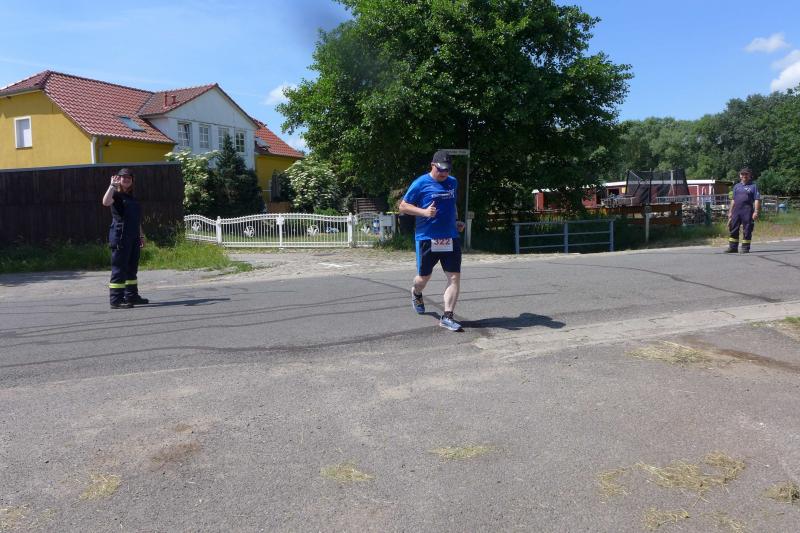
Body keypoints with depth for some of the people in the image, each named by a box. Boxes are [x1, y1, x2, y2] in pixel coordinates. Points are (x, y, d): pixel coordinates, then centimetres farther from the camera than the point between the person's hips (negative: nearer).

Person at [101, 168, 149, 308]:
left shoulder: (131, 197, 19)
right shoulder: (116, 195, -4)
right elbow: (106, 202, -28)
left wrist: (141, 235, 23)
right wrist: (112, 185, -25)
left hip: (133, 238, 8)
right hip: (120, 237, -8)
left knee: (132, 268, 14)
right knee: (119, 269, -7)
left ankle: (132, 296, 23)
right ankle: (116, 300, -6)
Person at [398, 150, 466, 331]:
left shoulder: (453, 182, 12)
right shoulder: (421, 183, -5)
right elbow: (403, 206, -4)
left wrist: (456, 221, 11)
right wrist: (424, 212, -18)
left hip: (451, 238, 4)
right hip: (427, 239, -4)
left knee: (455, 277, -6)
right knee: (424, 277, 10)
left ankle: (447, 317, -2)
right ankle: (416, 293, 46)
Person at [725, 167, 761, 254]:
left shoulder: (753, 186, 5)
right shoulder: (736, 186, 18)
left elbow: (757, 200, -1)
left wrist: (756, 212, -11)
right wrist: (730, 212, 15)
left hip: (747, 211, -4)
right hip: (736, 210, 4)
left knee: (747, 230, -1)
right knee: (733, 229, 3)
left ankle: (745, 248, 5)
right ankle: (733, 247, 9)